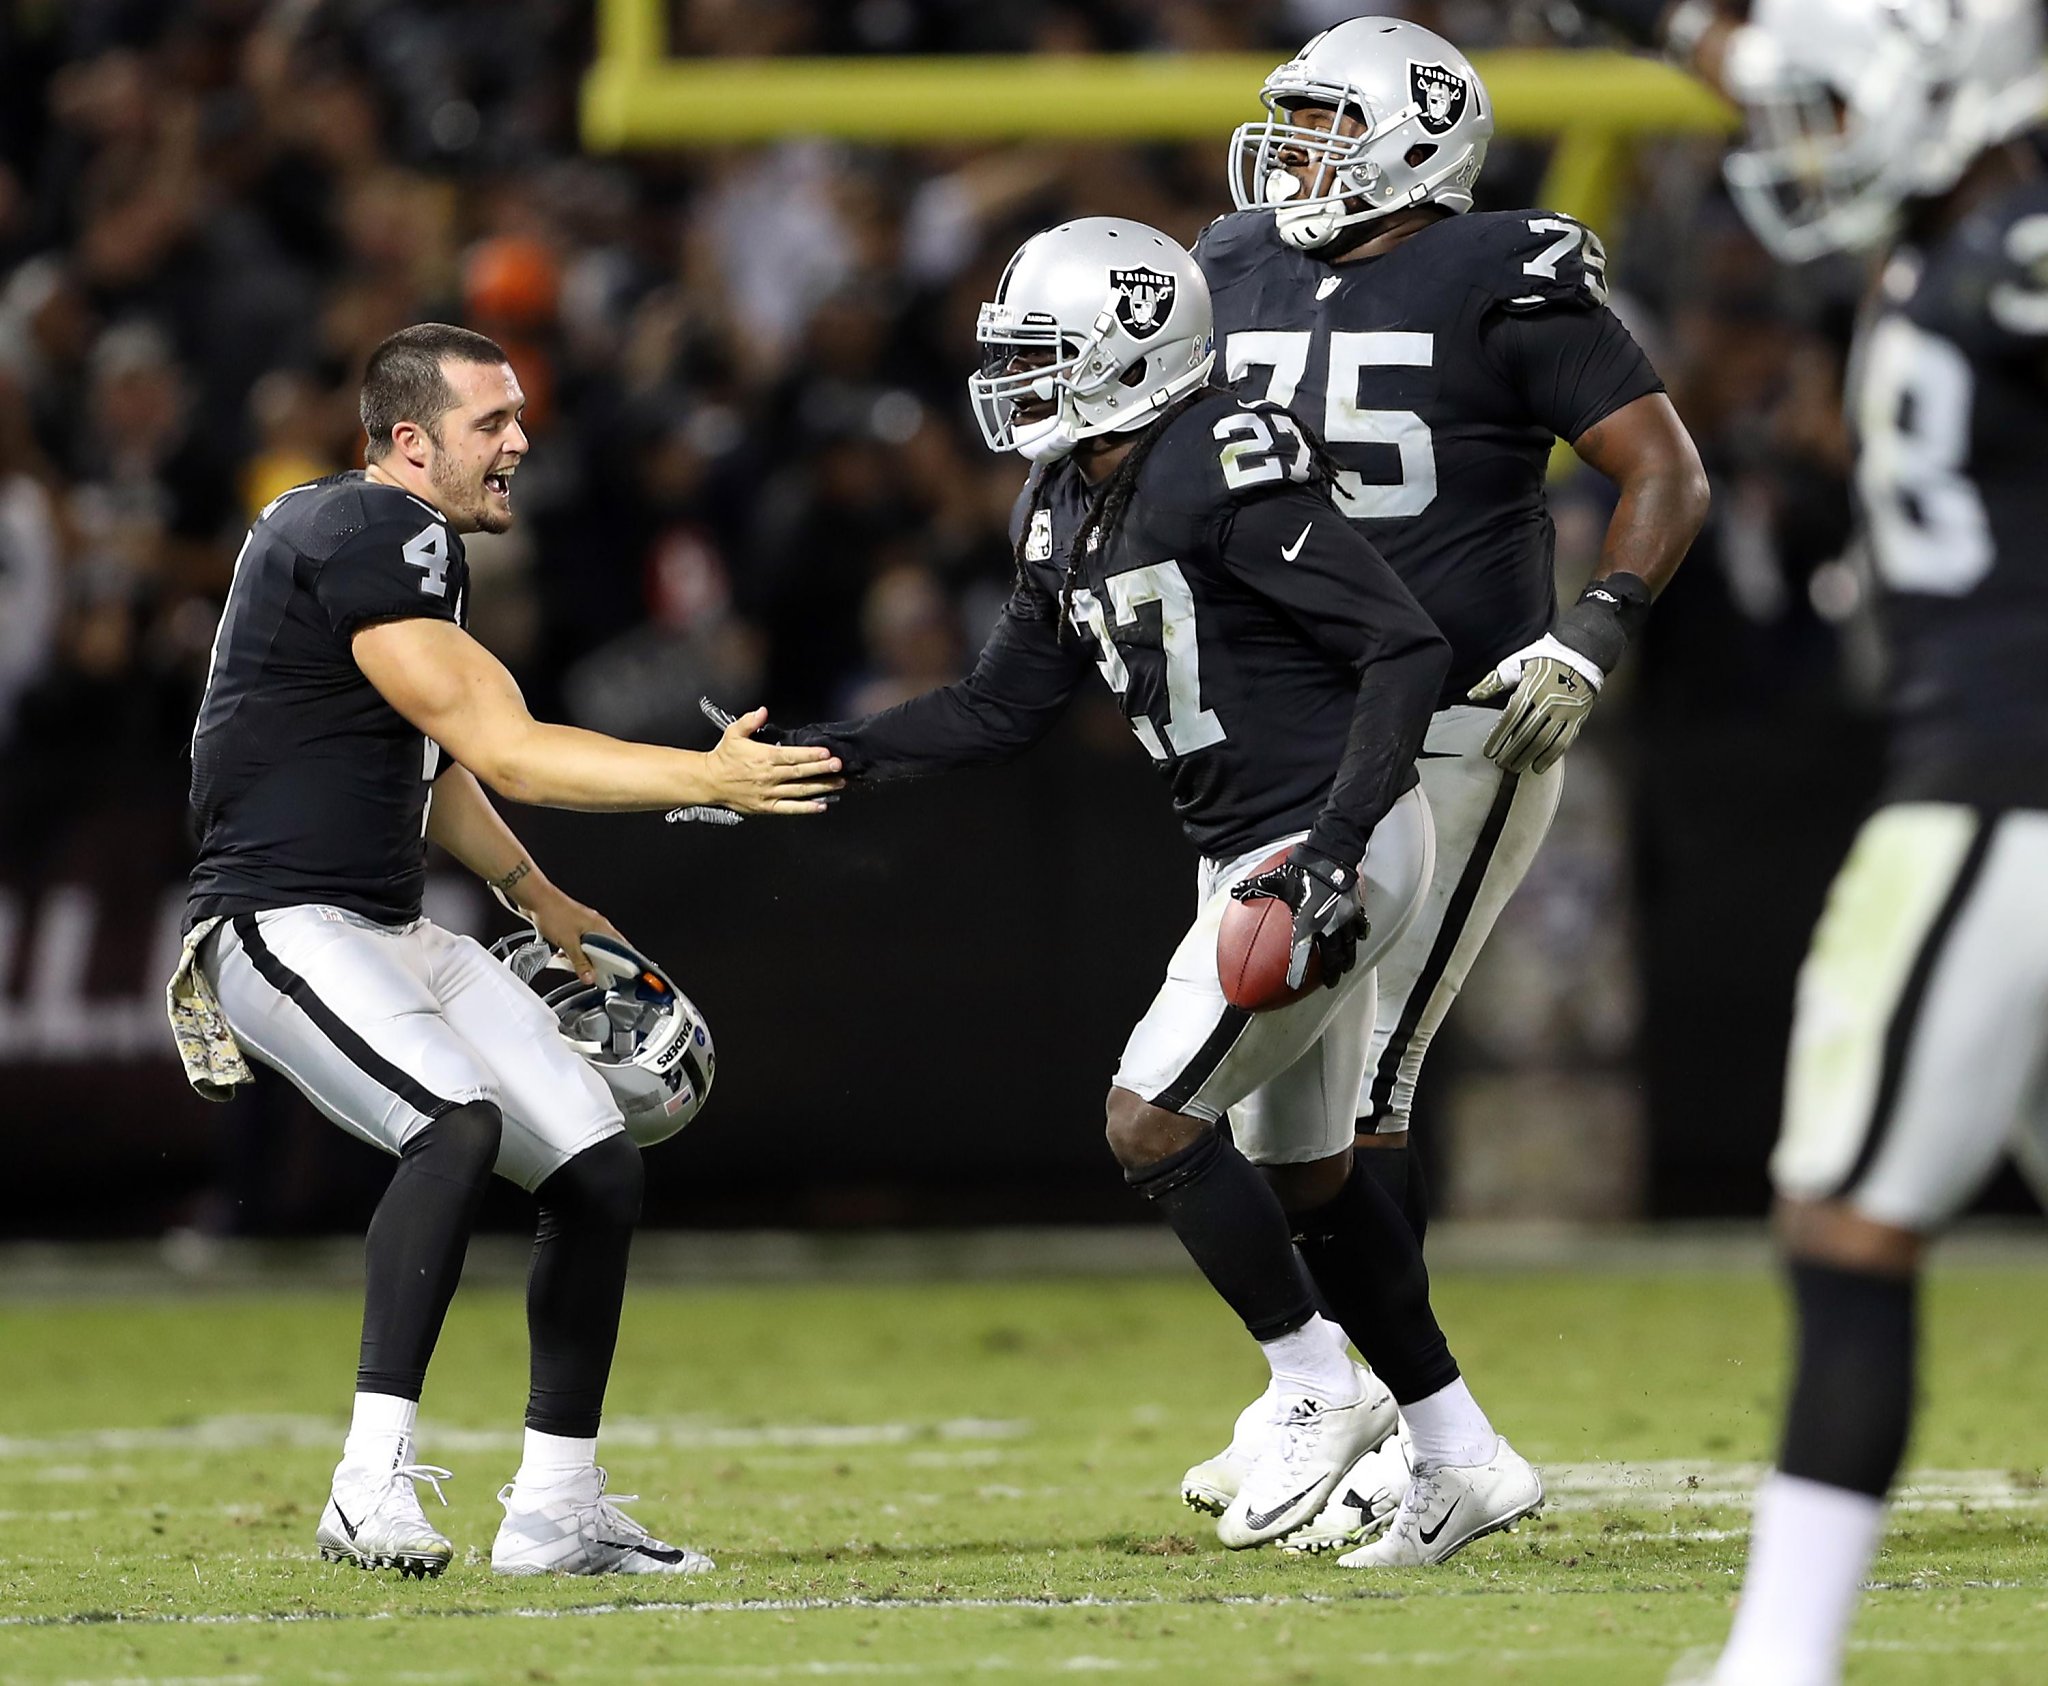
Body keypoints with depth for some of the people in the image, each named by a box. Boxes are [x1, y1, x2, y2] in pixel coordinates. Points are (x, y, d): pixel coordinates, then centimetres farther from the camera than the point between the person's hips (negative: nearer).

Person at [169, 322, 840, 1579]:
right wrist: (710, 781, -23)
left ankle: (556, 1512, 12)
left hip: (394, 932, 10)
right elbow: (504, 752, -22)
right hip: (284, 922, -10)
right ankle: (372, 1485, -30)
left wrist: (541, 900, 30)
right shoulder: (369, 537, -18)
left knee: (598, 1167, 3)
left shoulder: (412, 542, 15)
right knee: (457, 1123, -33)